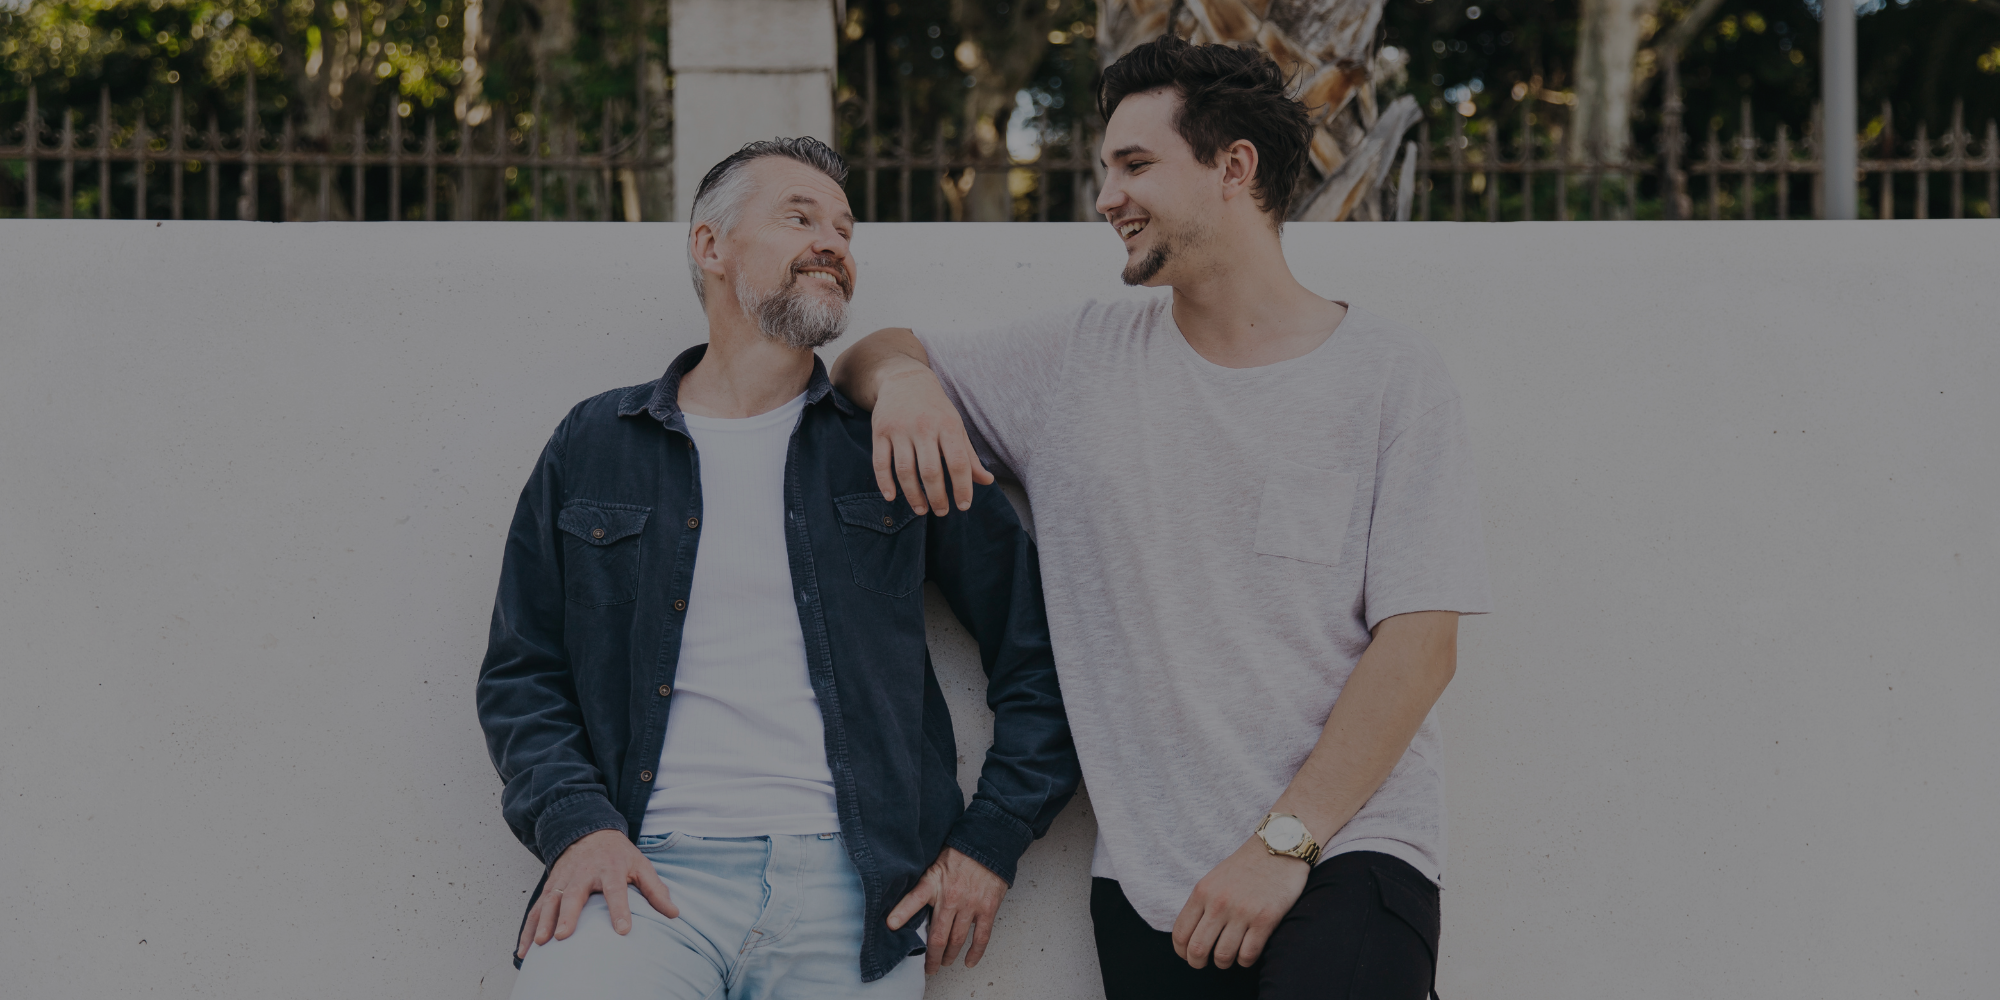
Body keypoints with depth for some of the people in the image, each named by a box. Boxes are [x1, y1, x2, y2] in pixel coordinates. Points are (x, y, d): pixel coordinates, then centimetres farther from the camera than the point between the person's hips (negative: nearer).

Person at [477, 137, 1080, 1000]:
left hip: (850, 885, 1)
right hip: (653, 870, -1)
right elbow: (520, 674, 13)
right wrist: (576, 824, -4)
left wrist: (990, 842, 5)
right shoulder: (592, 446, 13)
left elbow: (1041, 650, 13)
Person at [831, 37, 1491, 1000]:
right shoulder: (1078, 360, 10)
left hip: (1346, 851, -3)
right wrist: (903, 376, -4)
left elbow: (1420, 643, -7)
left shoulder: (1390, 375, -1)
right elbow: (863, 358, 21)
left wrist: (1283, 843, -13)